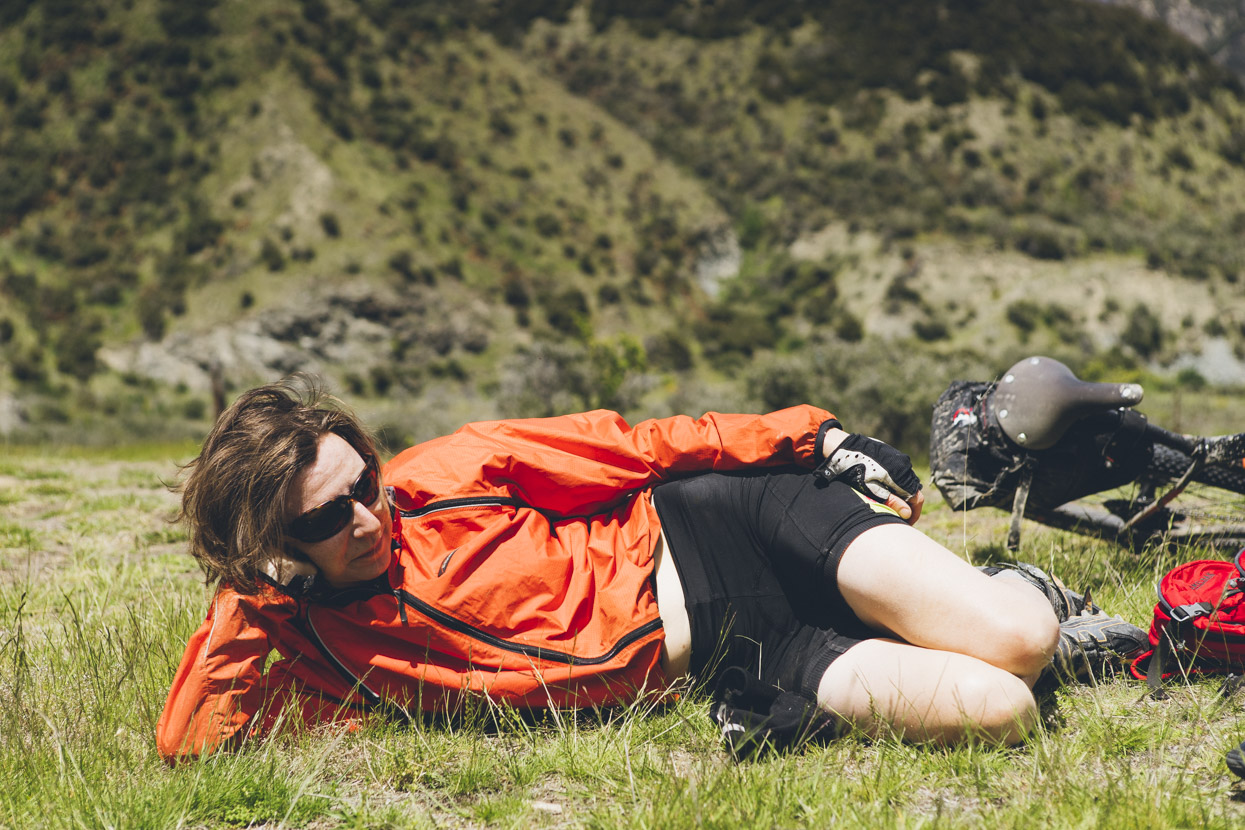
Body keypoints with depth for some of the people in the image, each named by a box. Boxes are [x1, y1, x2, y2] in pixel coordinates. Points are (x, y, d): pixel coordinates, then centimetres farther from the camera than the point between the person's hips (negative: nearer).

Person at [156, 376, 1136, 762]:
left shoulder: (443, 475, -4)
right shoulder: (317, 651, -1)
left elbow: (625, 446, 1)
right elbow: (188, 741, -11)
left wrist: (809, 437, -3)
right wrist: (250, 597, -15)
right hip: (715, 661, 0)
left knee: (1014, 643, -19)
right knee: (996, 710, -20)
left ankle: (1026, 591, 17)